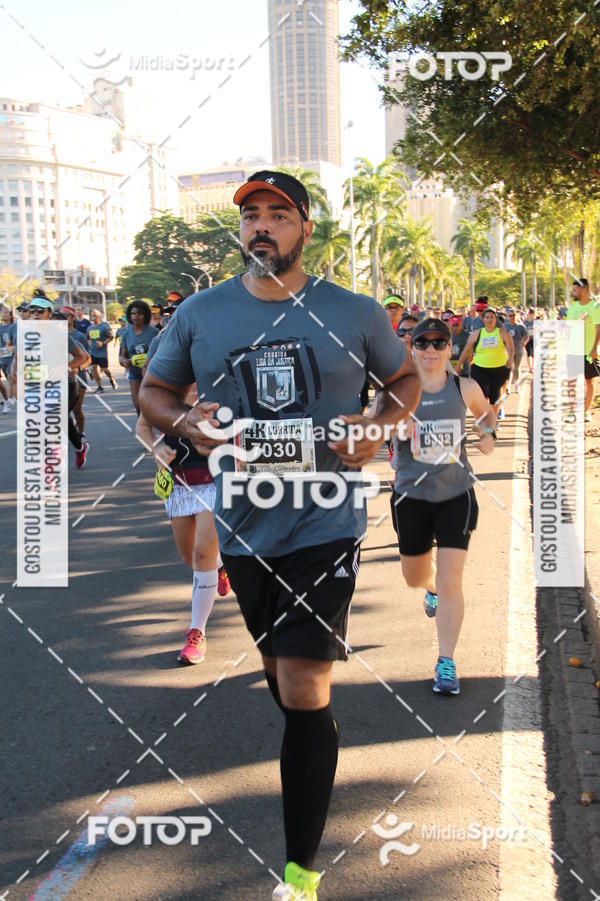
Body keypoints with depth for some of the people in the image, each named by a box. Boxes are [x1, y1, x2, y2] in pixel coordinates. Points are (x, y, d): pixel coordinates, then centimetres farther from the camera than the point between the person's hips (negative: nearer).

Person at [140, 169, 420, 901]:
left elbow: (406, 378, 13)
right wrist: (187, 422, -11)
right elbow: (153, 391, 12)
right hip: (244, 529, 3)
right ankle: (311, 758, 52)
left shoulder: (355, 315, -2)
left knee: (304, 693, -8)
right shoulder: (201, 314, 1)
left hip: (324, 528, -3)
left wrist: (379, 427, -8)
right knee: (277, 664, 21)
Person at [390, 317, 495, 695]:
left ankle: (446, 663, 6)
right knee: (415, 577, 18)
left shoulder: (465, 388, -3)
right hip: (411, 495, 1)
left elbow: (486, 412, 17)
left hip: (456, 494, -1)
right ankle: (433, 589, 56)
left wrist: (488, 432, -4)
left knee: (450, 581, -7)